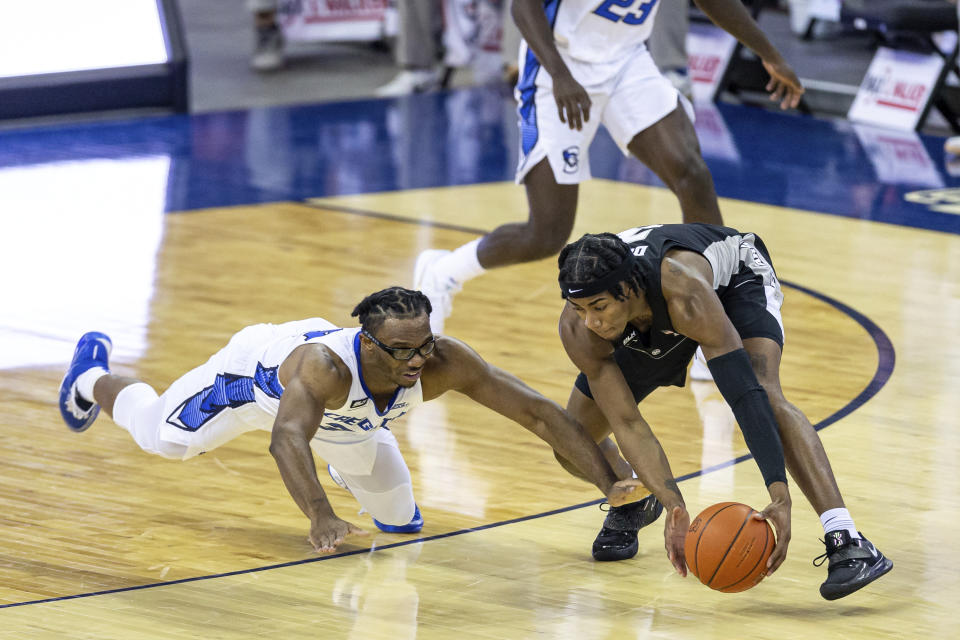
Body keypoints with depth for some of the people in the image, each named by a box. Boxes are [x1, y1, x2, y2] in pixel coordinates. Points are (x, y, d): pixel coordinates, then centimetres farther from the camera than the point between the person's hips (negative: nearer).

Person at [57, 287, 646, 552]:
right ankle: (93, 375, 58)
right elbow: (287, 436, -68)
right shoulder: (325, 366, -53)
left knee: (402, 523, 14)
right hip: (257, 369, -4)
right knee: (160, 436, 24)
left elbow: (538, 411, -42)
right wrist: (321, 516, -85)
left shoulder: (445, 364, -42)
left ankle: (340, 457, 47)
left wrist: (608, 482, -51)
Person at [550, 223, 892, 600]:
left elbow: (744, 395, -47)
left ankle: (846, 542, -39)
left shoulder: (684, 293, -47)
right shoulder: (578, 329, -35)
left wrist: (780, 497, -55)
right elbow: (627, 423, -31)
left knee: (765, 394, -33)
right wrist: (673, 507, -43)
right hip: (654, 331, 4)